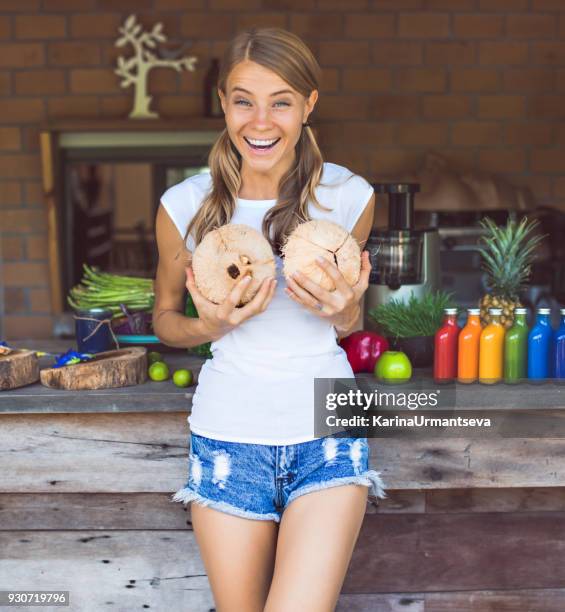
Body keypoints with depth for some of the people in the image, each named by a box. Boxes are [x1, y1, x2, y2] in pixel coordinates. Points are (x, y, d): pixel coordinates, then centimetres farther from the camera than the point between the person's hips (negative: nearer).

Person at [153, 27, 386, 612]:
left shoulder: (349, 197, -4)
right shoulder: (185, 205, -7)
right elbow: (164, 317, 8)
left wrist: (341, 308, -14)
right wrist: (209, 327, -14)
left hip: (327, 434, 0)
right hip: (229, 435, 1)